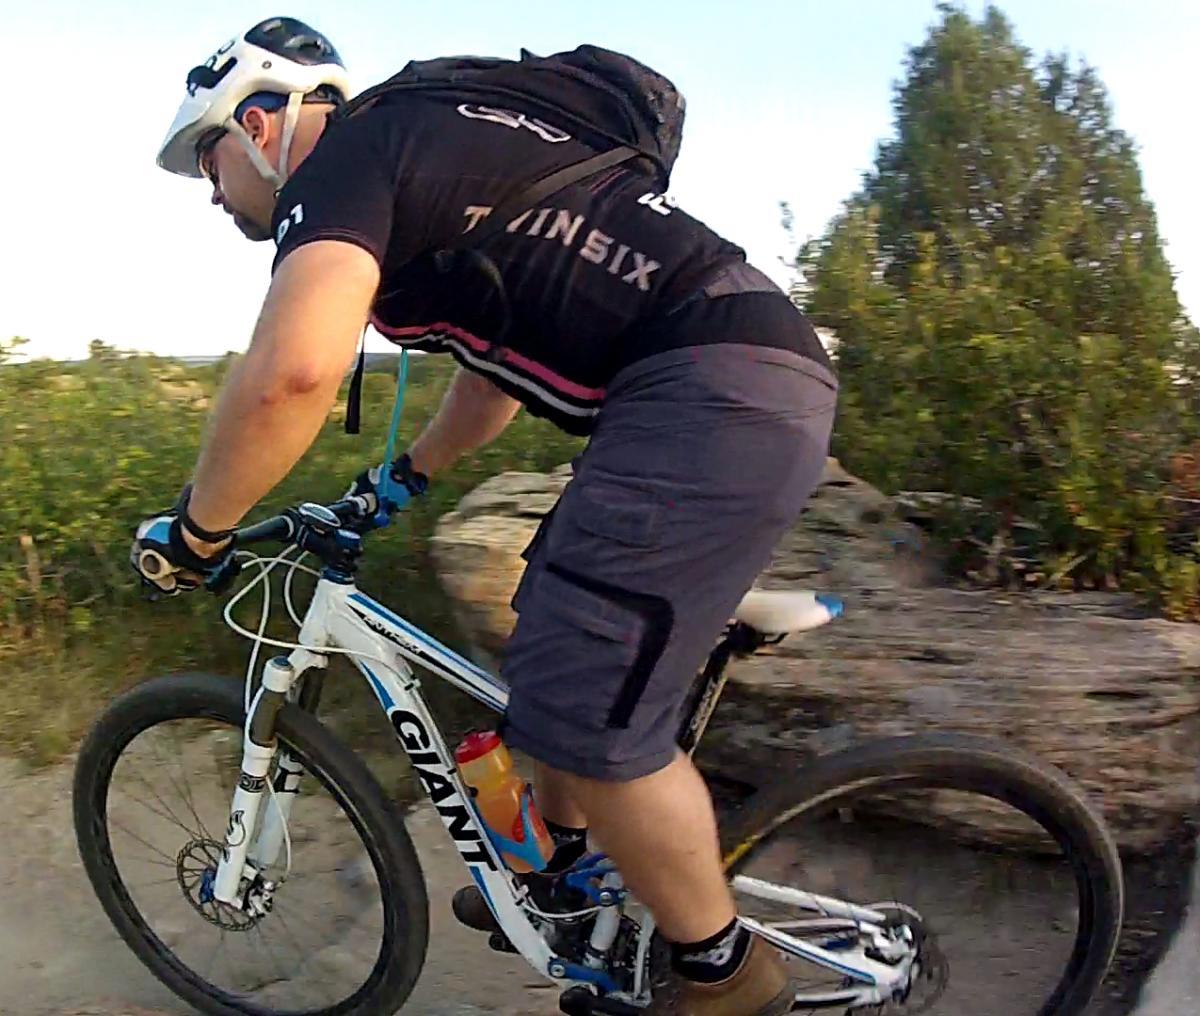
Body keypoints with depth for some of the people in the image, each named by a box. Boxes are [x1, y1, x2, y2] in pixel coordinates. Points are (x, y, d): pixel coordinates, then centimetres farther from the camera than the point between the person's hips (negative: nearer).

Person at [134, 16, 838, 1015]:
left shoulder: (339, 163, -5)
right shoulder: (421, 153, 26)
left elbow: (293, 369, -24)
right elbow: (503, 353, 35)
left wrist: (193, 531, -7)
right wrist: (403, 479, 40)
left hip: (714, 389, -11)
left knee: (582, 714, -9)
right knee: (561, 640, 21)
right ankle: (560, 875, 40)